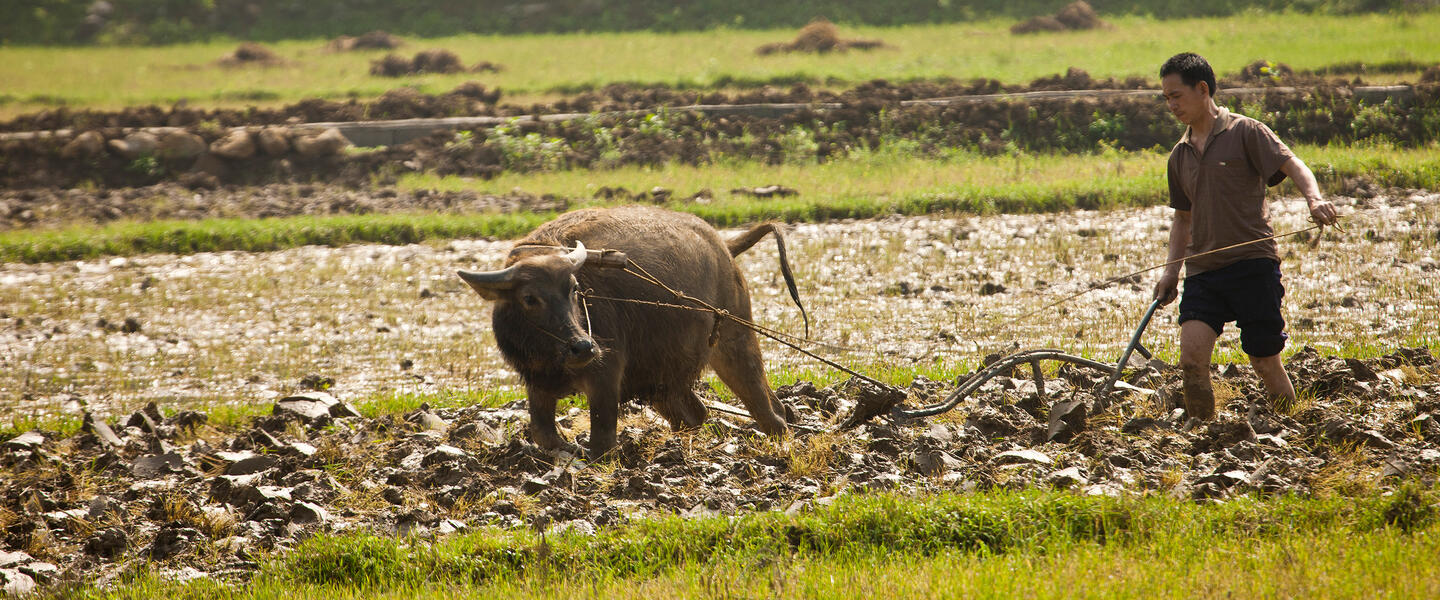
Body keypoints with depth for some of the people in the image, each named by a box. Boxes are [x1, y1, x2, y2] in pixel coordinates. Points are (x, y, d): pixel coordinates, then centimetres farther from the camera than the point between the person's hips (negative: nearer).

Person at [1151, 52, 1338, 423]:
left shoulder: (1245, 133, -2)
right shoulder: (1180, 155, 17)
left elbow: (1292, 165, -12)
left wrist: (1314, 199, -32)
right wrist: (1171, 270, 19)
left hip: (1253, 265, -5)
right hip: (1203, 270, 5)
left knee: (1266, 363, 1)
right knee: (1192, 355, -15)